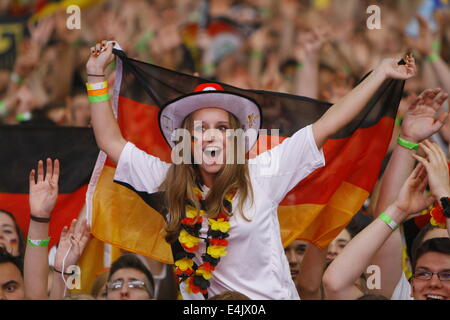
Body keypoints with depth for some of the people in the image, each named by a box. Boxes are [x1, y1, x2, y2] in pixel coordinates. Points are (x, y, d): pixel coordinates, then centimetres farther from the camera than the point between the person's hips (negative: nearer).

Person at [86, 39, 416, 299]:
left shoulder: (260, 175, 0)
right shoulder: (169, 183, 6)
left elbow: (327, 125, 1)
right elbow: (111, 142, 12)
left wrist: (382, 72, 2)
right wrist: (96, 76, 10)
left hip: (271, 298, -2)